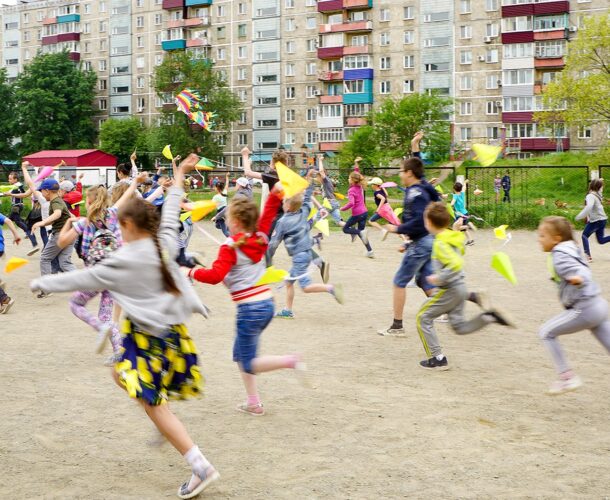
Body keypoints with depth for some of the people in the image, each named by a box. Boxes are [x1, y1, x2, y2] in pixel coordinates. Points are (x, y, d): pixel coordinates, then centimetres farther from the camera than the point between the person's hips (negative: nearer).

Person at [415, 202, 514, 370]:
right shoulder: (453, 237, 7)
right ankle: (490, 316, -1)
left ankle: (437, 359, 3)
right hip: (460, 287, 9)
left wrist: (439, 278, -25)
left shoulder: (440, 243, -20)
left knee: (423, 318, 3)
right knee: (459, 327, 17)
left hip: (448, 289, -9)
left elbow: (456, 263, -32)